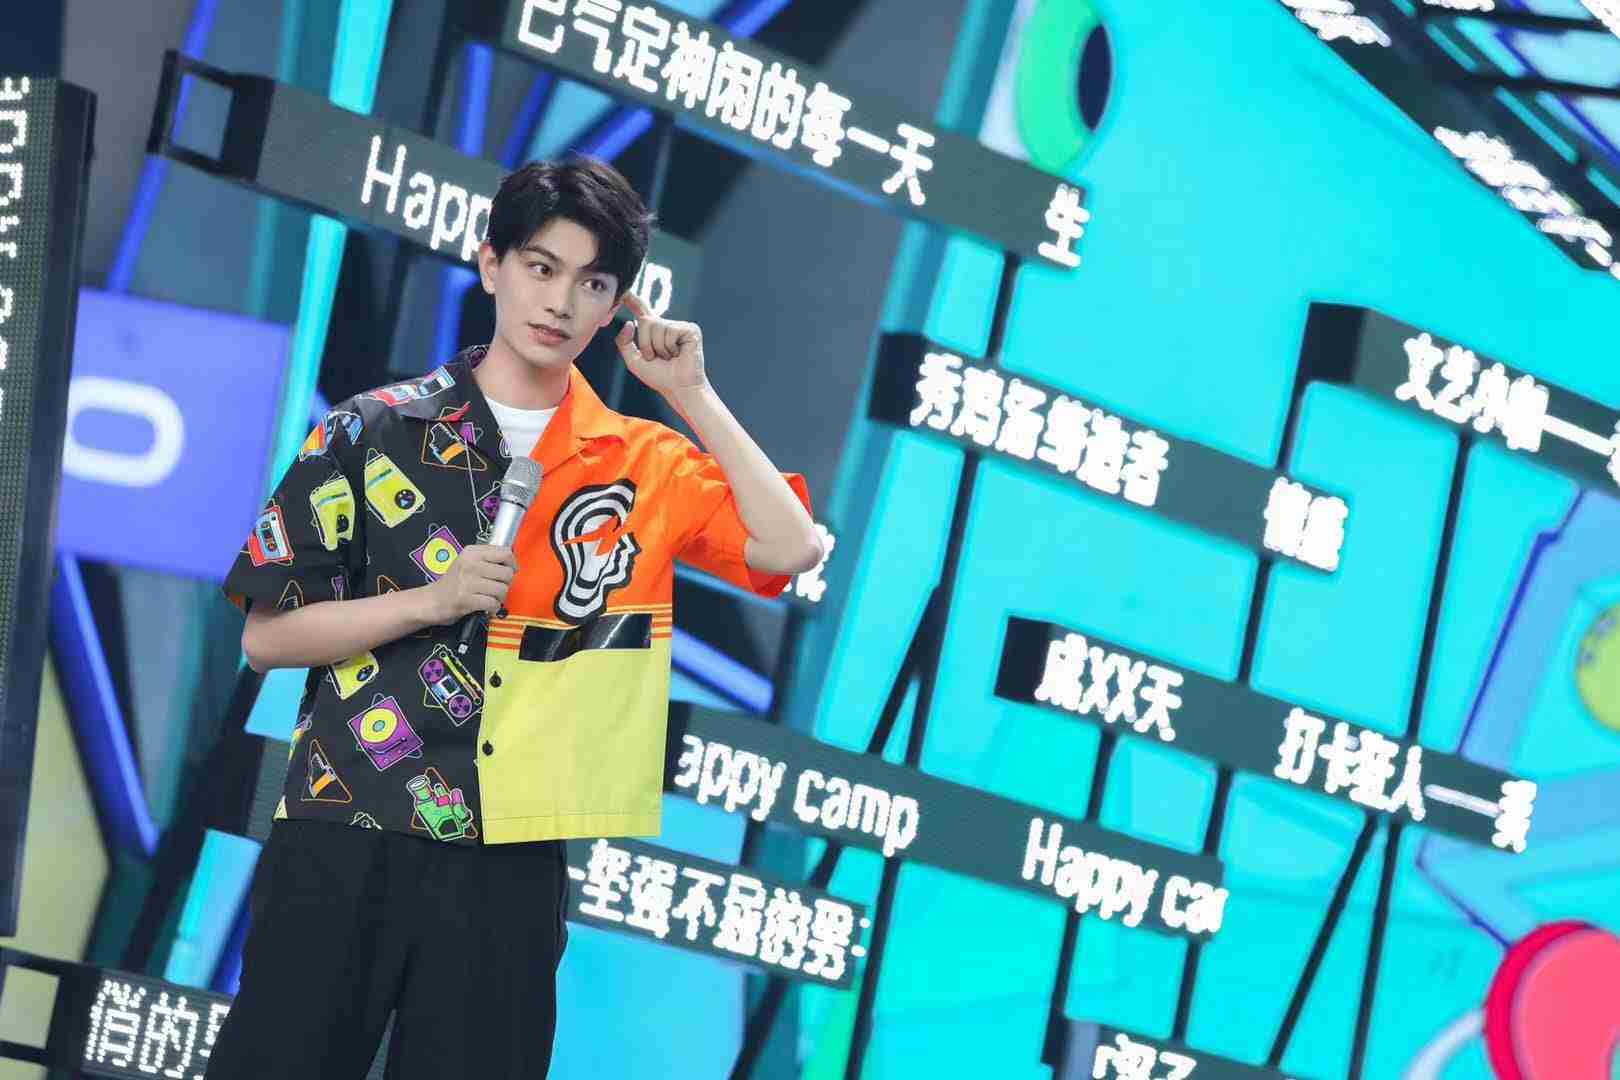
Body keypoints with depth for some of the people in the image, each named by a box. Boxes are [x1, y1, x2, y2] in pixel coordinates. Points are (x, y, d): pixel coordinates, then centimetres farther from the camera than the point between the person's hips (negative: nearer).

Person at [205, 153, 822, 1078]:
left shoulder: (645, 463, 7)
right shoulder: (374, 431, 0)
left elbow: (791, 549, -7)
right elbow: (266, 637, 0)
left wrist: (692, 395, -5)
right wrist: (433, 599, -13)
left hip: (511, 870, 2)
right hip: (343, 855, -1)